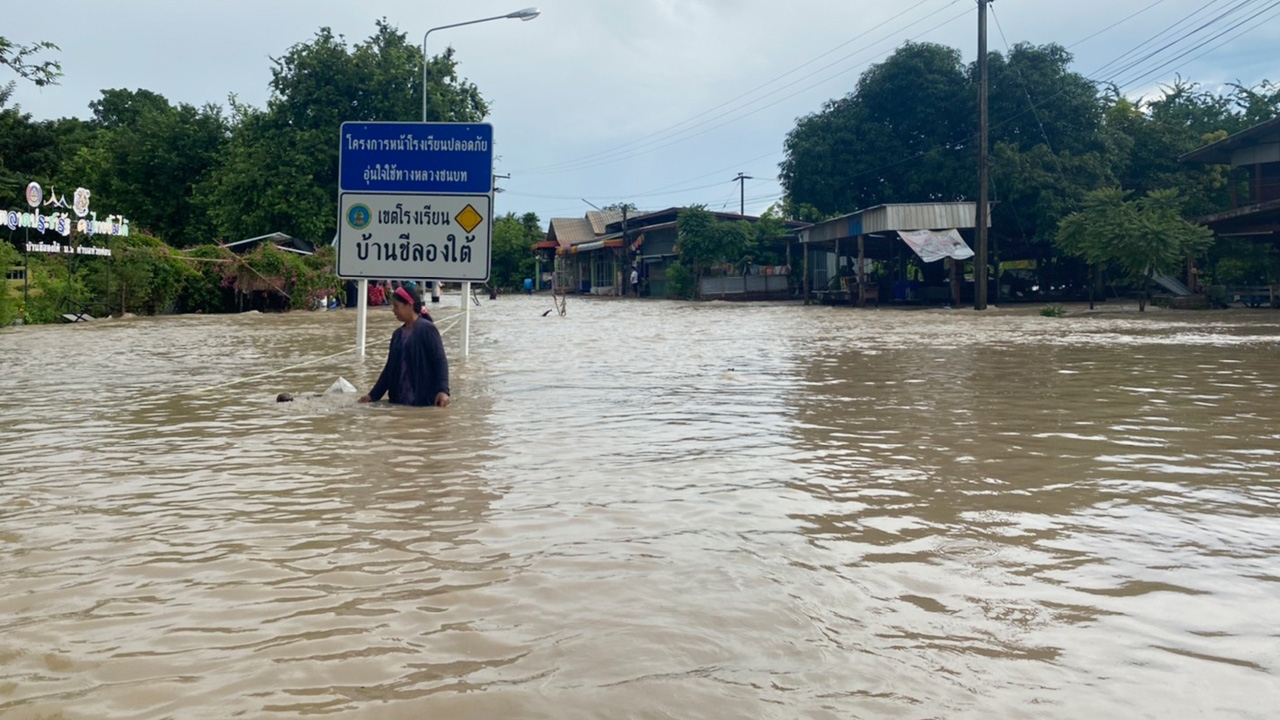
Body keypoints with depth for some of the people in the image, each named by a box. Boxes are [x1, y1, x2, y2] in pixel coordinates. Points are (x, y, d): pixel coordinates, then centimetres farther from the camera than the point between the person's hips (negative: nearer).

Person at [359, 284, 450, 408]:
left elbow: (440, 361, -13)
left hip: (423, 401, -7)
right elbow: (390, 368, 19)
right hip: (399, 400, 7)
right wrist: (373, 395, 17)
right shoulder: (398, 334, 14)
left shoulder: (427, 329, -7)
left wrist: (443, 390, -25)